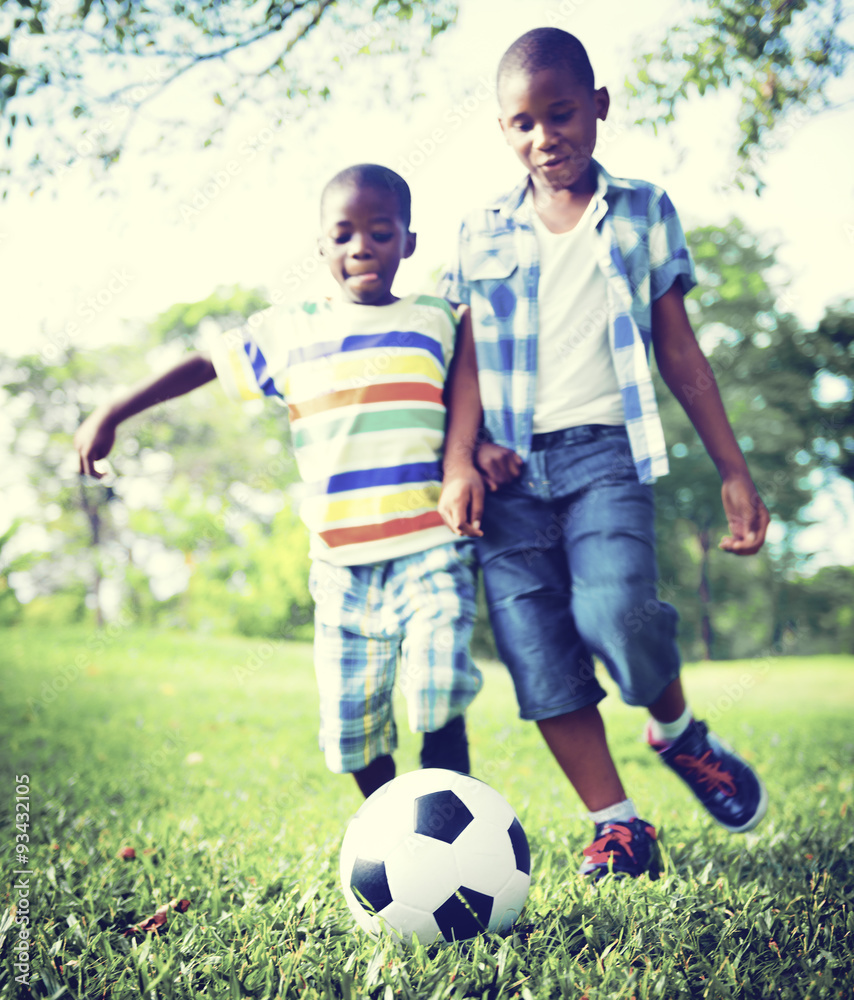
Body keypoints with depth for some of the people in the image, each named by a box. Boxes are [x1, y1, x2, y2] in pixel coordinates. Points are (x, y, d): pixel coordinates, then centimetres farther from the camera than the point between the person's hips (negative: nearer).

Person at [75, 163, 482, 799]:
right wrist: (110, 415, 17)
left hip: (431, 551, -2)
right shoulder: (288, 333, 9)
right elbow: (206, 363, 19)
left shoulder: (437, 321, 8)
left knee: (440, 702, -20)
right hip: (341, 565, 2)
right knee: (352, 727, 4)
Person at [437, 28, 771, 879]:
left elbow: (678, 351, 10)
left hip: (604, 446, -2)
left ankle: (678, 731, 7)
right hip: (511, 463, 3)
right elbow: (470, 359, 9)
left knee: (615, 608, -26)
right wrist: (459, 460, -7)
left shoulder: (643, 213, 11)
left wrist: (734, 472, 7)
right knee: (537, 658, -3)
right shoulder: (482, 233, 14)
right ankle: (615, 823, 11)